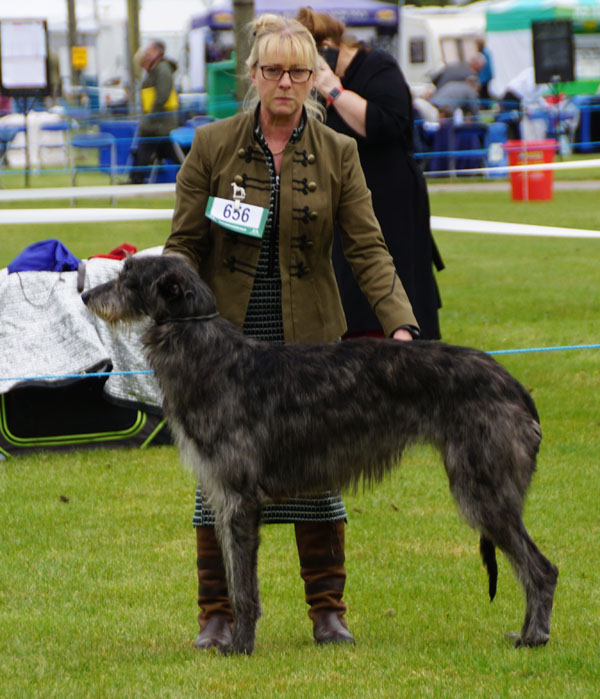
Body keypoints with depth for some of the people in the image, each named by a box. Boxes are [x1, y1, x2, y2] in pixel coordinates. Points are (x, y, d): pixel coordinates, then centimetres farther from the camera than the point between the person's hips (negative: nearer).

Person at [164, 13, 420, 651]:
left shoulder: (337, 154, 1)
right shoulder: (211, 147, -1)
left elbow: (367, 247, -3)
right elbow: (183, 245, 1)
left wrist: (400, 323, -16)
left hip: (307, 337, 1)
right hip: (226, 335, -1)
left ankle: (328, 611, 12)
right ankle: (217, 616, 9)